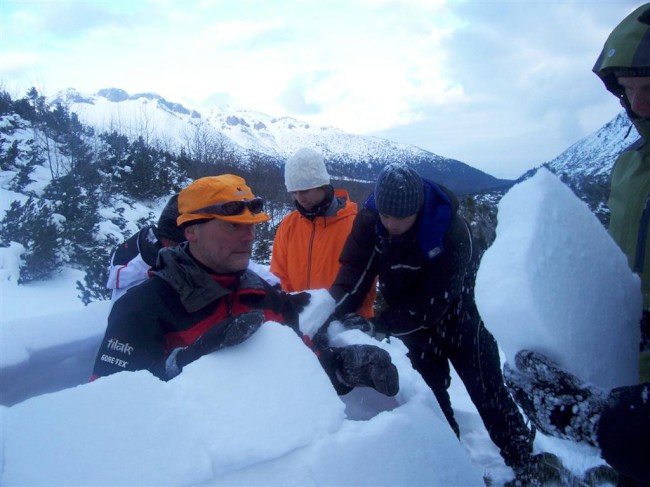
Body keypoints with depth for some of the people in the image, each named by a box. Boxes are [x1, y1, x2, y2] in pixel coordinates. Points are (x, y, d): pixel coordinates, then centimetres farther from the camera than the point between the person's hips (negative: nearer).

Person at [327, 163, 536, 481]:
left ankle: (528, 466, 25)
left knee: (488, 393, 5)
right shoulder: (369, 220, -22)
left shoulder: (451, 230, -34)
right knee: (432, 394, 10)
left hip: (458, 314, -3)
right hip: (413, 319, 4)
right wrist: (332, 311, -41)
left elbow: (433, 302, -33)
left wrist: (379, 325, -37)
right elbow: (354, 273, -24)